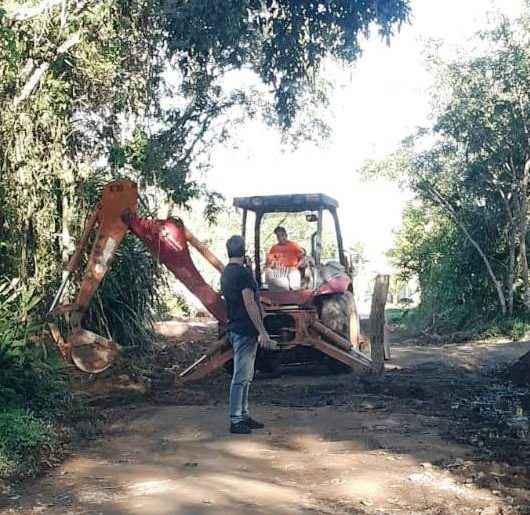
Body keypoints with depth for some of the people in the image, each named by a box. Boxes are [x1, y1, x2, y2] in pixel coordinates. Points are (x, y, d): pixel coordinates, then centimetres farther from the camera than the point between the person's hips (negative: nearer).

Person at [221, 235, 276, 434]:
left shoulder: (226, 273, 14)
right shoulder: (243, 272, -16)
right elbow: (250, 304, -19)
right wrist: (263, 332, -17)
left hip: (236, 329, 10)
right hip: (245, 331, -10)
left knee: (245, 376, 15)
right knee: (241, 377, -5)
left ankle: (243, 416, 21)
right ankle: (236, 421, -1)